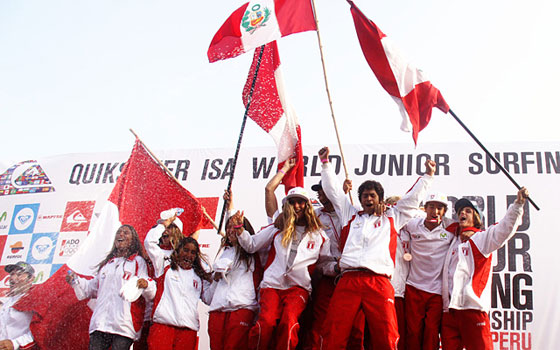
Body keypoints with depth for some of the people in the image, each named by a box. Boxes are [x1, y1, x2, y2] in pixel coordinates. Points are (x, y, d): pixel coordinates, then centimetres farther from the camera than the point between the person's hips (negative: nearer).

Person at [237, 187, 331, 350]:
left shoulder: (318, 234, 17)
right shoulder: (276, 229, 17)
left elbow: (326, 263, 24)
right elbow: (251, 245, 20)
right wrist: (240, 231, 5)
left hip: (298, 287, 0)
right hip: (272, 284, 1)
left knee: (288, 322, -29)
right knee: (266, 322, -26)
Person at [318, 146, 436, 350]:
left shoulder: (391, 218, 24)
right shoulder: (350, 215, 26)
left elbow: (412, 199, 29)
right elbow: (333, 191, 29)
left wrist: (428, 175, 29)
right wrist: (326, 163, 29)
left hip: (379, 282, -1)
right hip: (348, 281, 1)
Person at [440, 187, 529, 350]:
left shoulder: (482, 238, 8)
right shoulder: (453, 240, 23)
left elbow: (505, 228, -10)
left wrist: (518, 204, -23)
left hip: (472, 306, -5)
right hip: (449, 308, 5)